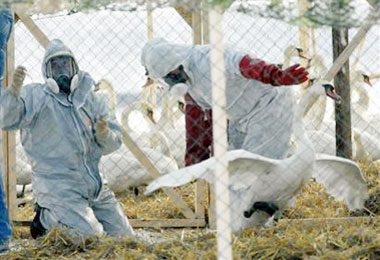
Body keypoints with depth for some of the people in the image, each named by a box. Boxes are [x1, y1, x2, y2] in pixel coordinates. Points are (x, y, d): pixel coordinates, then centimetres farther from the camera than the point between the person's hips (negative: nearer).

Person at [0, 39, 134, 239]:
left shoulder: (88, 98, 15)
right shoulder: (36, 95, 0)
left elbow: (114, 142, 12)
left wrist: (104, 134, -11)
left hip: (94, 185, 6)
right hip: (57, 183, -6)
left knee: (124, 236, 8)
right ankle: (46, 218, 7)